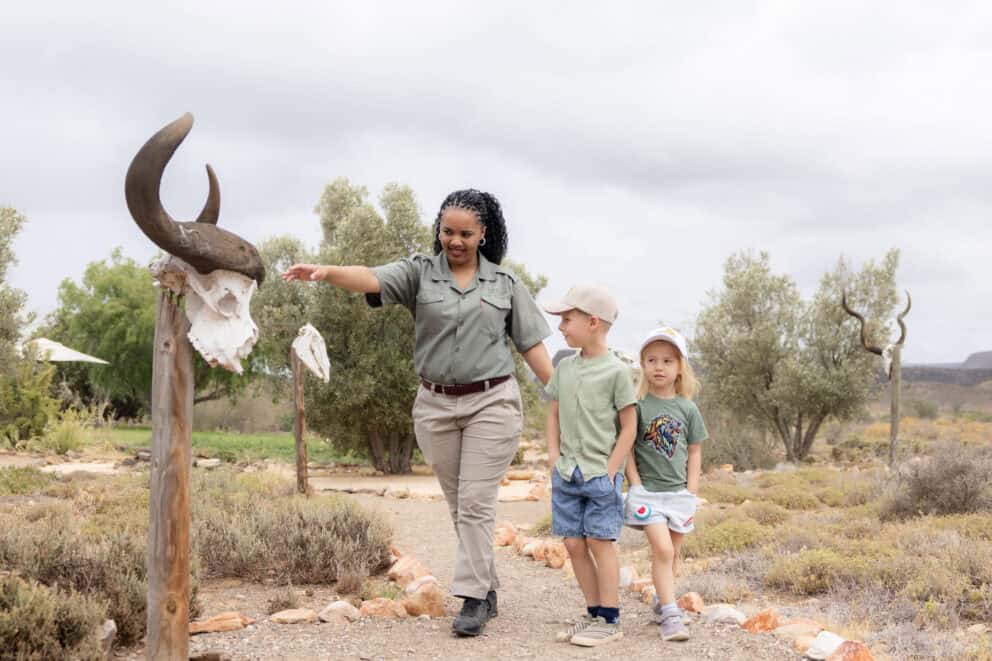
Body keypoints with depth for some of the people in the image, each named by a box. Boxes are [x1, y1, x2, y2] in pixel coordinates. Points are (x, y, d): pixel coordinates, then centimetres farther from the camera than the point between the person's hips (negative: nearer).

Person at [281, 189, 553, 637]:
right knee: (460, 506, 11)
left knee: (475, 503, -6)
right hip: (435, 406, 2)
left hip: (492, 403, -2)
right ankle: (487, 587, 24)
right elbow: (371, 280, -18)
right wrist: (326, 272, -38)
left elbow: (531, 344, 4)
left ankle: (473, 598, -1)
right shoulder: (419, 272, 0)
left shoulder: (505, 283, 2)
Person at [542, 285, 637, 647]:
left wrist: (611, 469, -11)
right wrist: (553, 452, 4)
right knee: (574, 544, 6)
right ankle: (594, 613, 18)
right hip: (566, 473, 6)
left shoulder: (616, 371, -8)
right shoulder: (564, 367, 9)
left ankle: (610, 620, 6)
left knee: (599, 541, -3)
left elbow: (629, 425, -6)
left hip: (600, 473, -6)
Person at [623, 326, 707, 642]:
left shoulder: (687, 409, 3)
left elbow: (694, 451, 8)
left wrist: (691, 488, 2)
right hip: (647, 490, -4)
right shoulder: (637, 404, -5)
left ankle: (662, 599, 33)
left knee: (672, 553, 13)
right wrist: (636, 483, -10)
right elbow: (627, 447, -4)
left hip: (679, 492, 4)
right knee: (662, 548, -15)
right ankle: (670, 613, -11)